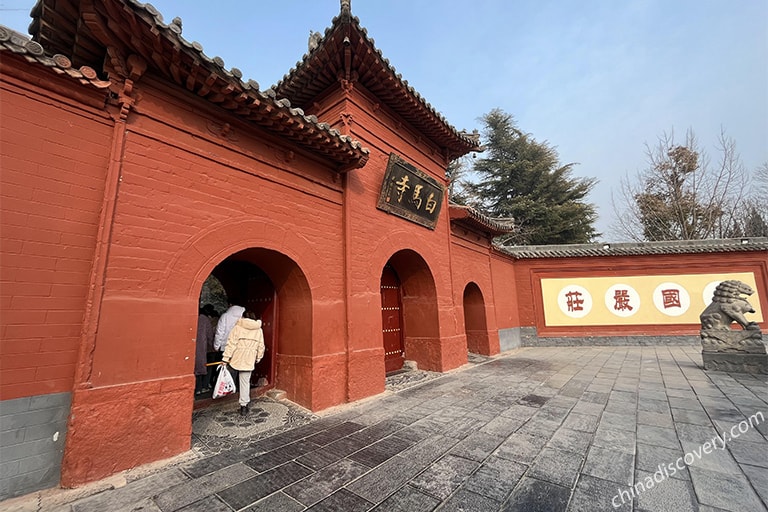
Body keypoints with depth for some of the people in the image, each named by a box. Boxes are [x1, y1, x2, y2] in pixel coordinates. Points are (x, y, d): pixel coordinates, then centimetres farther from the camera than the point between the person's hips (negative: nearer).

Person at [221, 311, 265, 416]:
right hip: (249, 361, 2)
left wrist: (225, 359, -9)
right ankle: (244, 405, 10)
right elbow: (261, 347, 8)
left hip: (236, 359, -2)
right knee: (245, 382, 8)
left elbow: (231, 344, -10)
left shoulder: (238, 327, -4)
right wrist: (258, 358, 20)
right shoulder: (259, 330, 5)